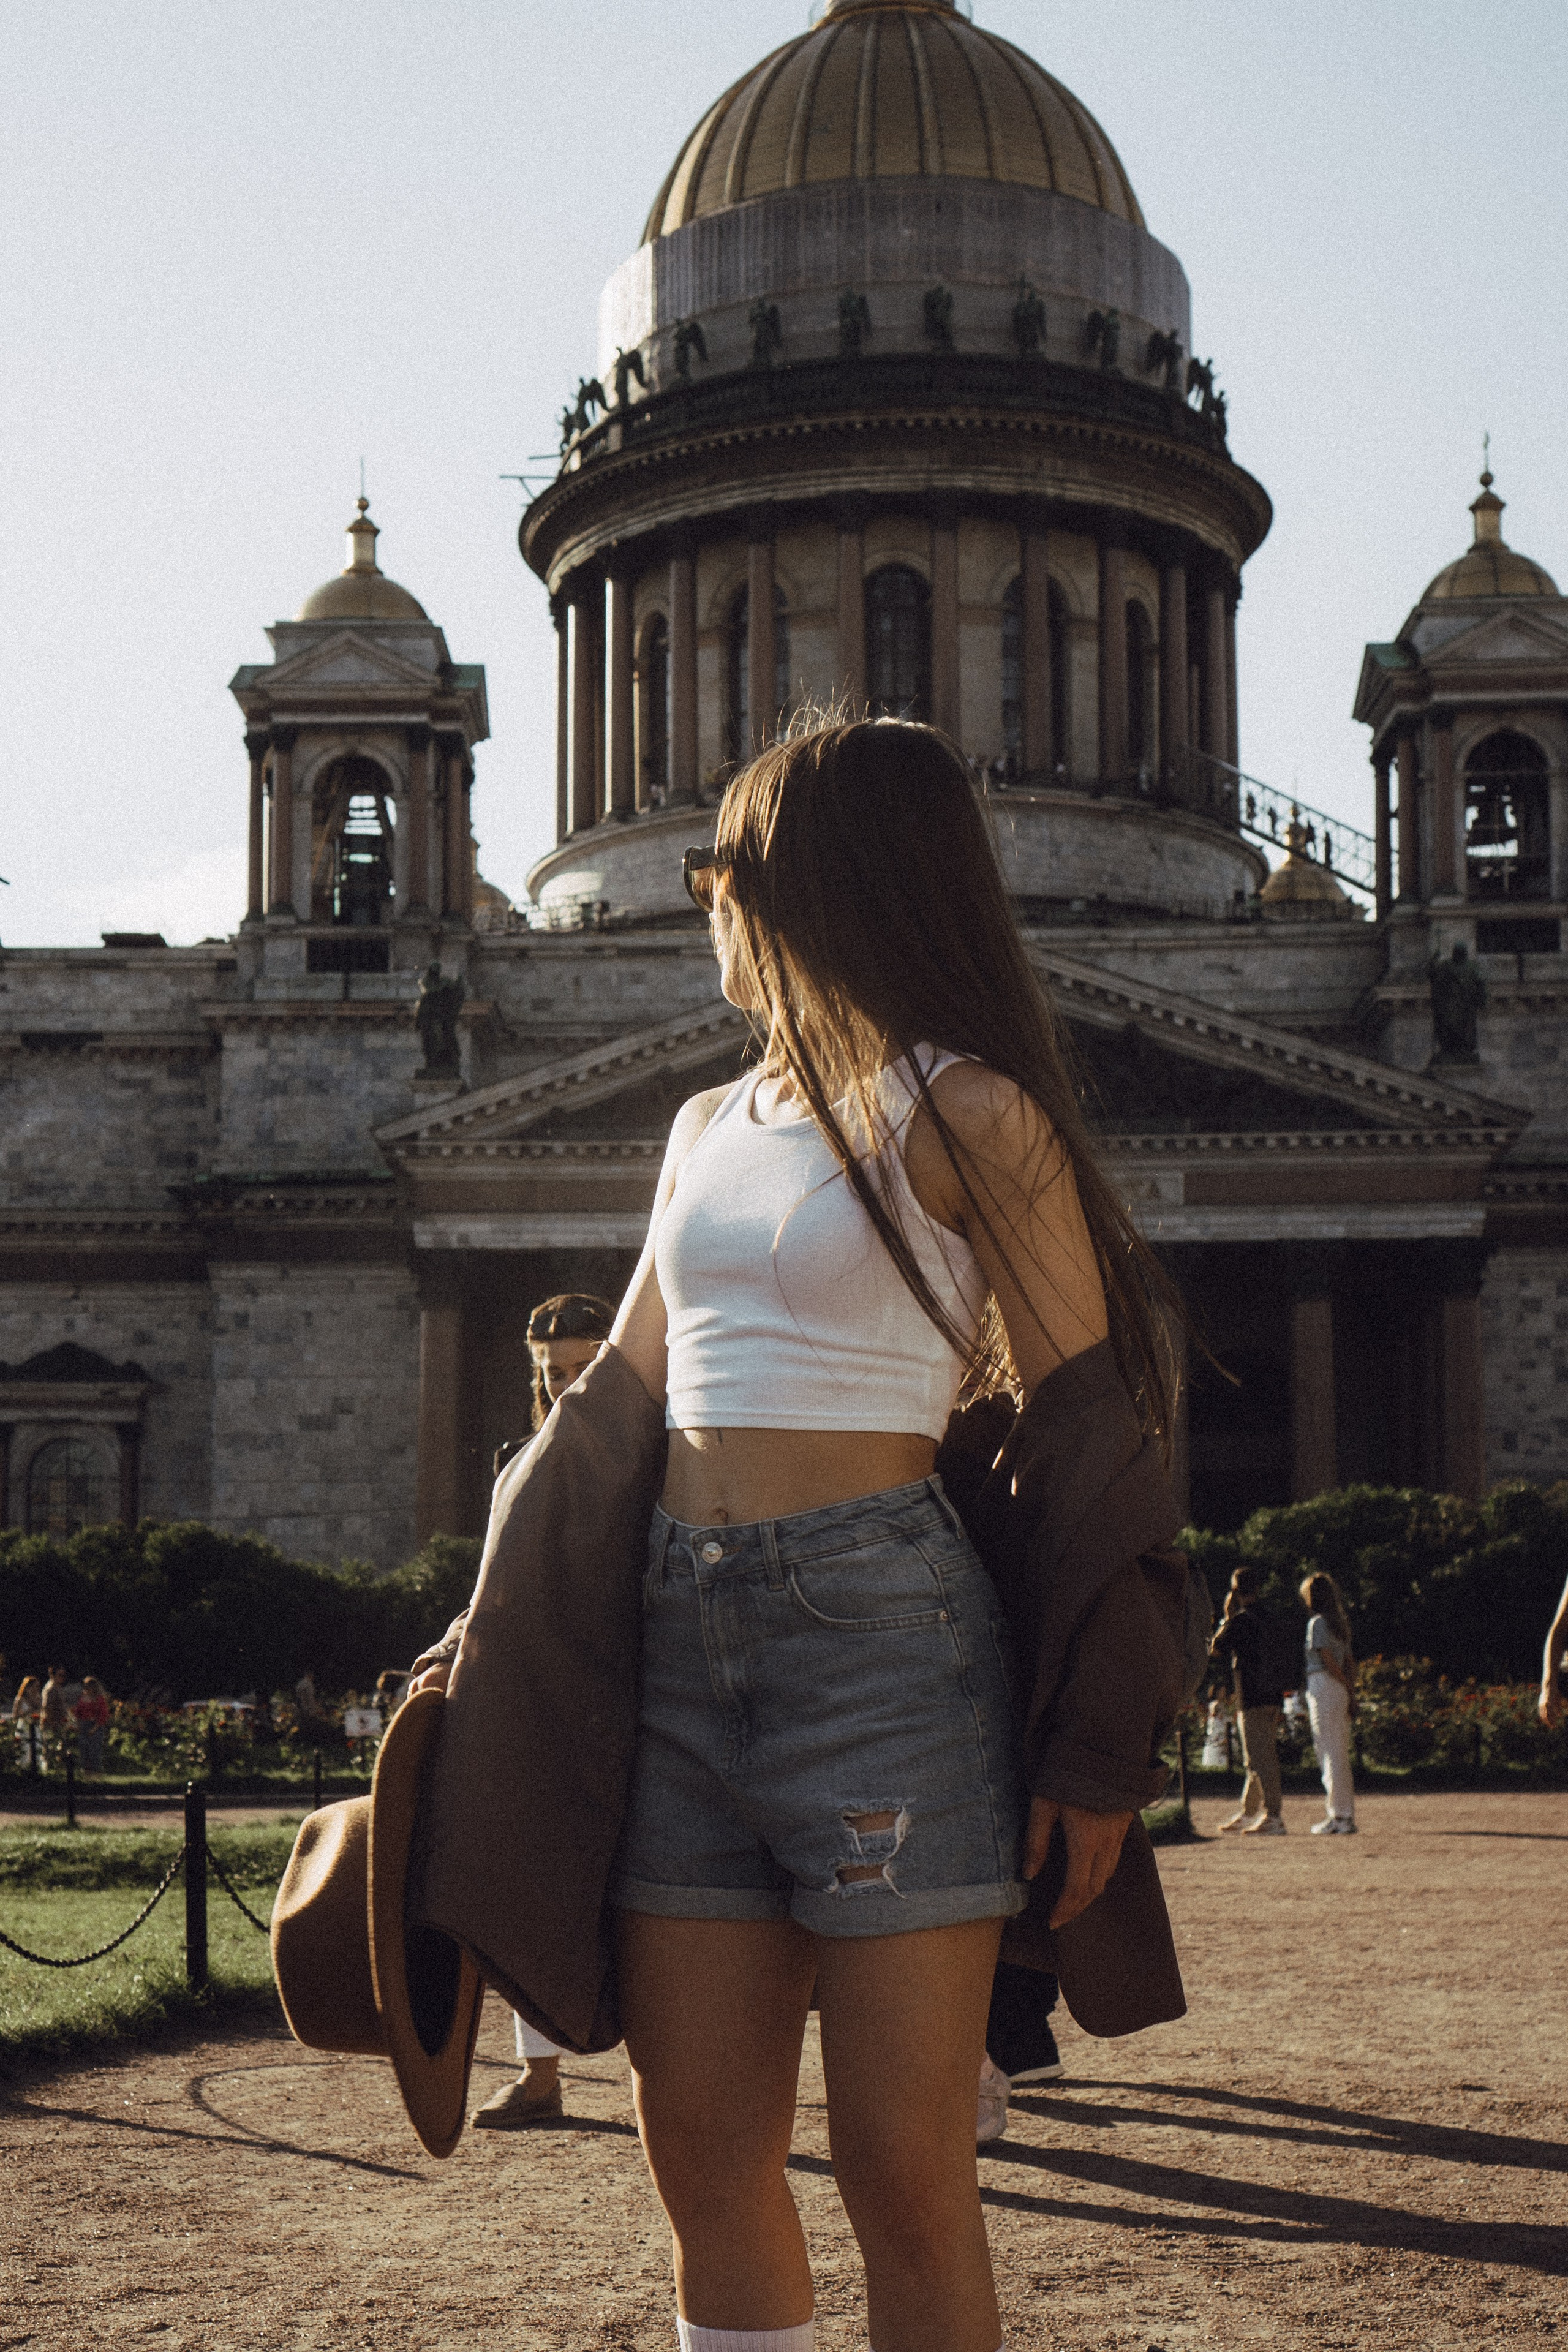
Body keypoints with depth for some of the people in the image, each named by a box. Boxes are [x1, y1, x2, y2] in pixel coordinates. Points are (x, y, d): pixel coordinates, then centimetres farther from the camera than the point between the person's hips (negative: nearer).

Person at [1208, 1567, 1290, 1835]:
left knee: (1260, 1759, -9)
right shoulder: (1266, 1617, 13)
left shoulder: (1240, 1620, -12)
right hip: (1273, 1695, 9)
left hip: (1253, 1698, -9)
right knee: (1264, 1756, 16)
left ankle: (1274, 1818, -14)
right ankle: (1248, 1812, 26)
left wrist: (1227, 1617, 3)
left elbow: (1216, 1650, -2)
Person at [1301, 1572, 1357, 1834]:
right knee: (1341, 1754, 11)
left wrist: (1347, 1686, -5)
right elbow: (1349, 1661, 13)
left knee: (1330, 1753, -6)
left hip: (1322, 1685, -8)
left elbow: (1328, 1660, -15)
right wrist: (1352, 1691, 11)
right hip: (1340, 1690, 8)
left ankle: (1338, 1816, -7)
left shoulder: (1317, 1623, -10)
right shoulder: (1340, 1622, 14)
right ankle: (1347, 1816, 13)